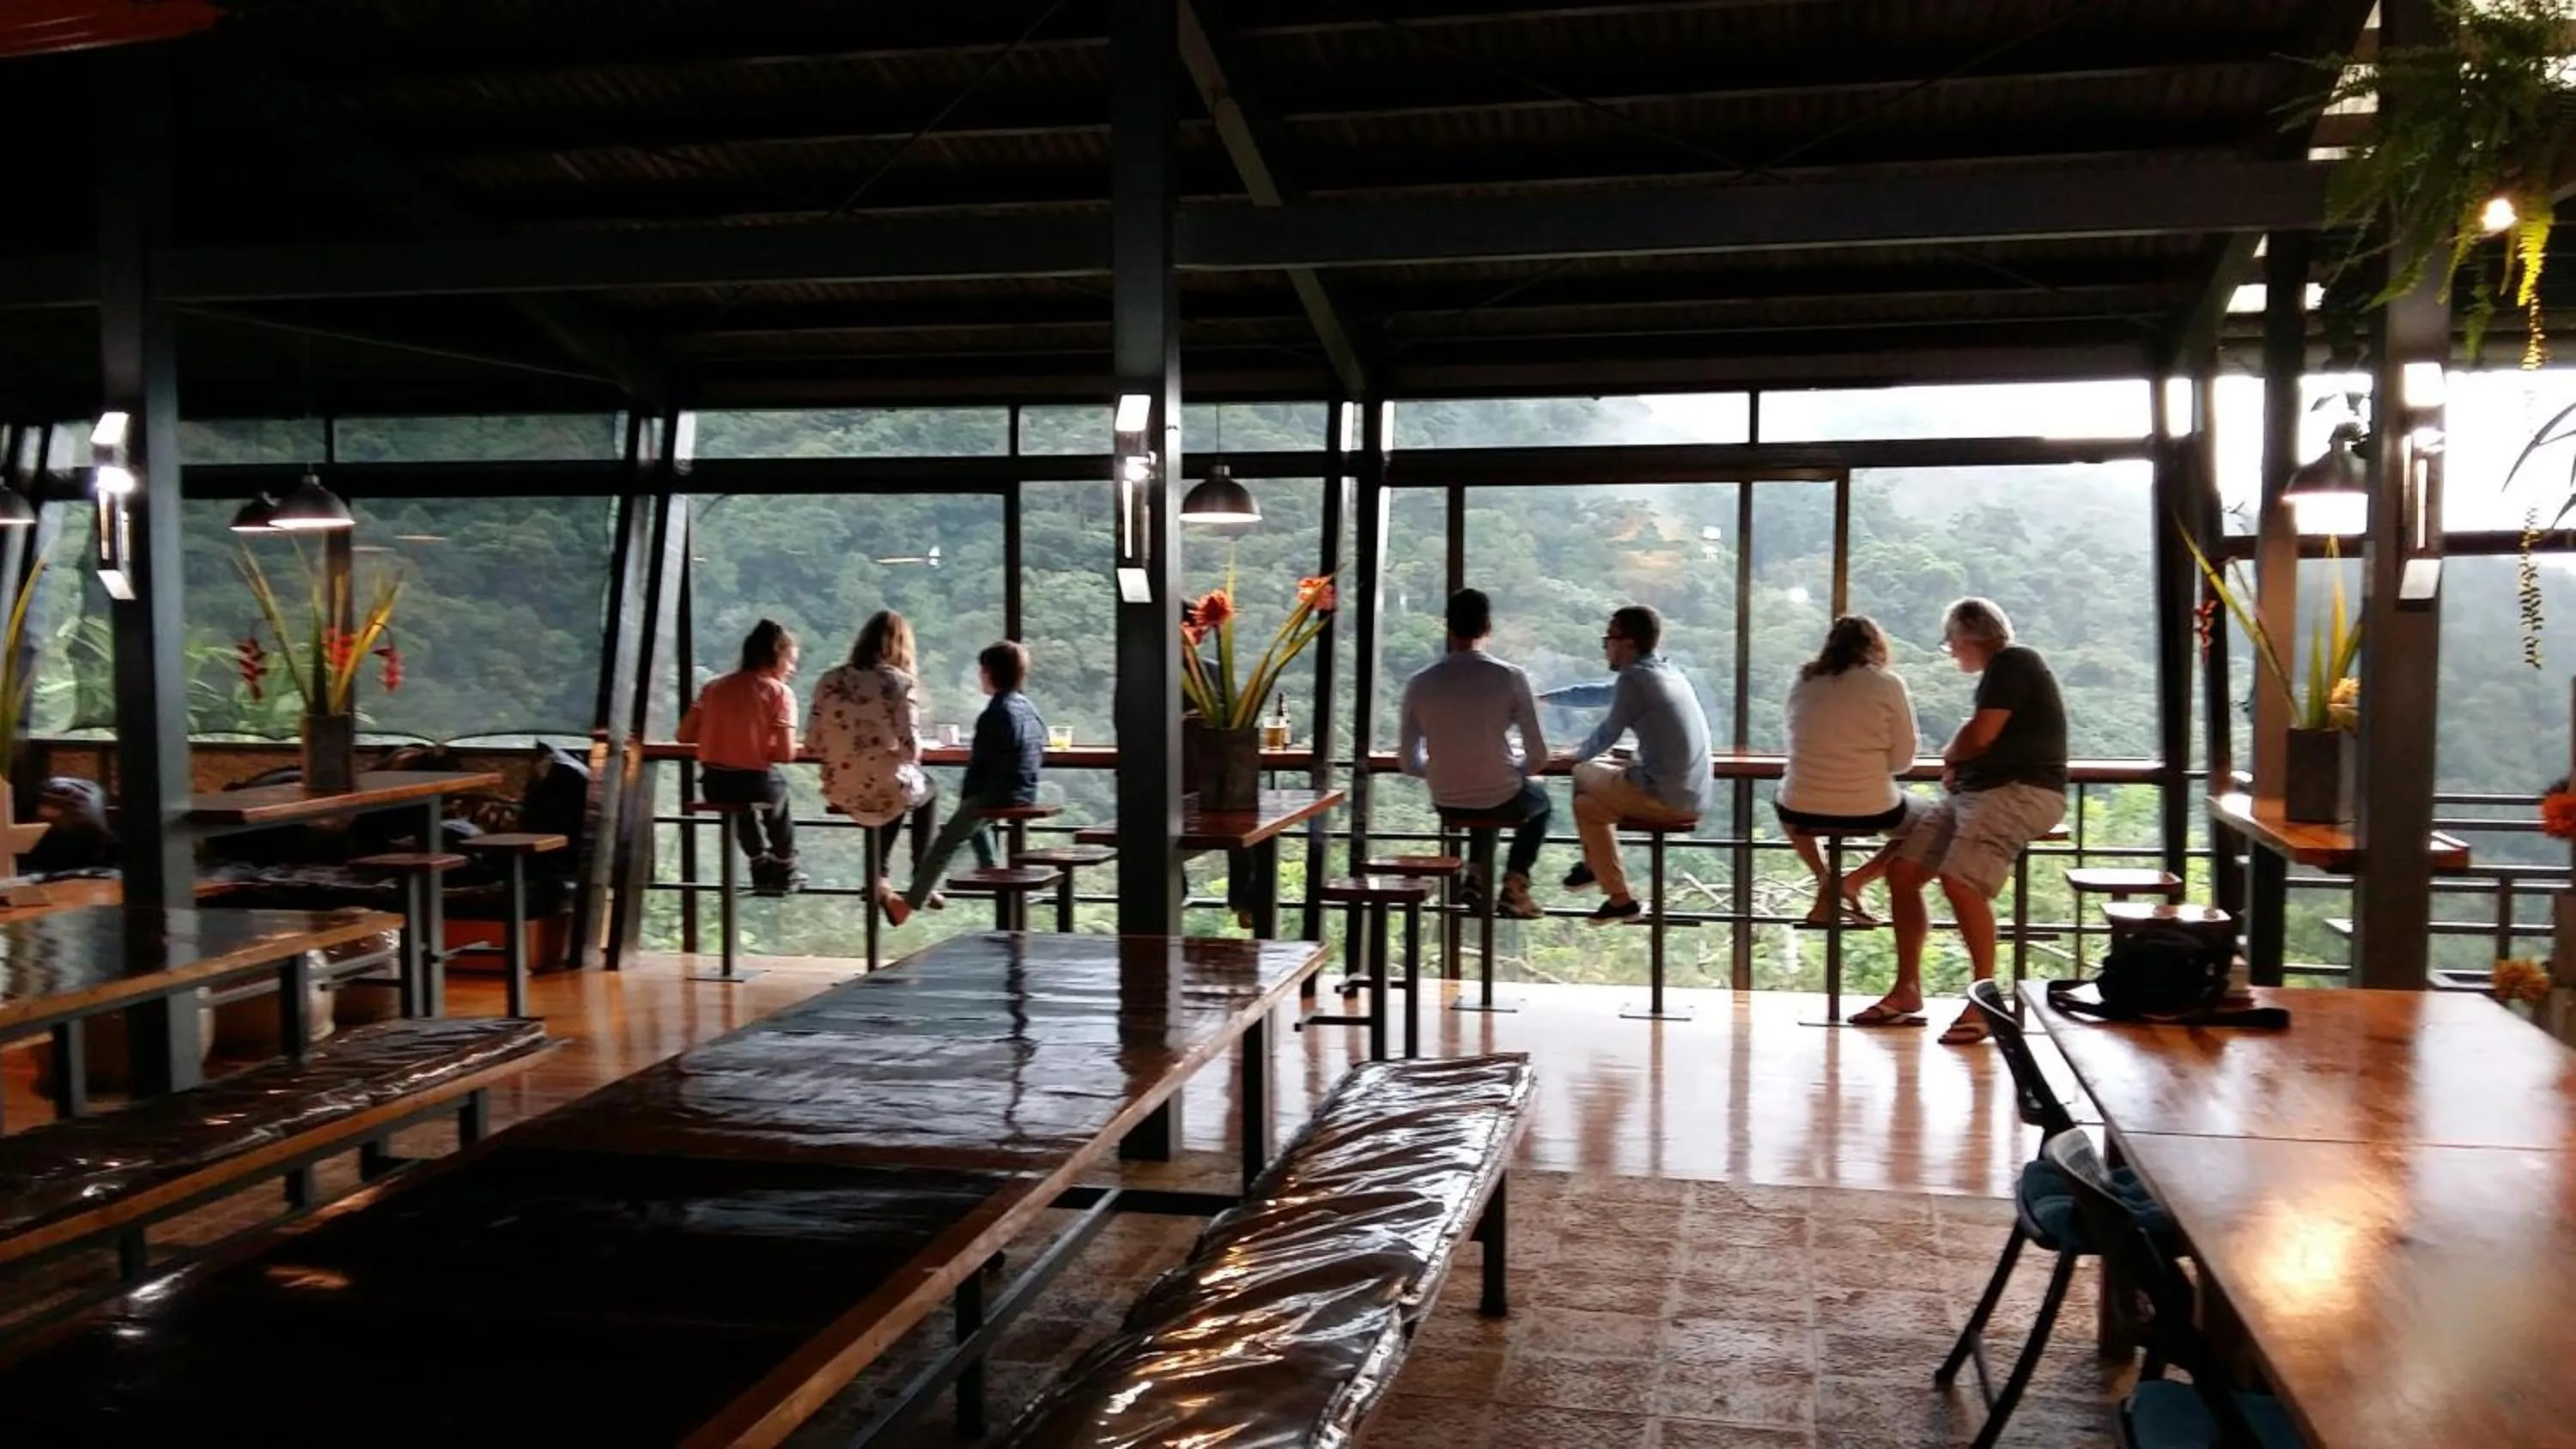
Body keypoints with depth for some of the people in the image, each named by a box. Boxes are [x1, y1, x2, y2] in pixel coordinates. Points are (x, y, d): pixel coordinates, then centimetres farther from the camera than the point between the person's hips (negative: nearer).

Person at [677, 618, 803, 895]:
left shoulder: (715, 686, 5)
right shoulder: (780, 692, -7)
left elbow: (685, 735, 4)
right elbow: (785, 753, -14)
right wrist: (764, 746, 8)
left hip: (713, 786, 4)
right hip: (755, 783, -3)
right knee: (778, 789, 32)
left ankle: (762, 868, 44)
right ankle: (785, 871, 42)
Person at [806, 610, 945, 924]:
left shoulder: (832, 680, 0)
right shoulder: (902, 682, -10)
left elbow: (813, 743, 1)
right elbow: (910, 748, -15)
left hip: (840, 792, 4)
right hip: (885, 790, -4)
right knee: (929, 790, 32)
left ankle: (881, 877, 28)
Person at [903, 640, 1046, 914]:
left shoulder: (993, 715, -18)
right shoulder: (1030, 709, 6)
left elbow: (978, 764, -15)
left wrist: (966, 793, 3)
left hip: (997, 796, -8)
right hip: (1027, 795, 8)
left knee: (944, 844, 4)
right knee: (974, 818, 35)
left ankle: (911, 902, 9)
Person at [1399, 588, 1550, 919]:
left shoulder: (1419, 684, -7)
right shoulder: (1510, 678, -13)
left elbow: (1408, 762, -1)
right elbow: (1538, 756, -9)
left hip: (1447, 804, 3)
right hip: (1501, 799, -3)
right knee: (1538, 798, 34)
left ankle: (1478, 876, 25)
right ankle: (1514, 885, 18)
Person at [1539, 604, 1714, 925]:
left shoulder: (1634, 677, -13)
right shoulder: (1666, 672, 14)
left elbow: (1608, 733, -4)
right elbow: (1598, 694, 25)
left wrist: (1578, 755, 18)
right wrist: (1543, 697, 35)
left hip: (1665, 799, -9)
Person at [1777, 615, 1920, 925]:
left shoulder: (1803, 681, 4)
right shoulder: (1888, 685, -4)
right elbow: (1902, 760, -1)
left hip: (1802, 811, 3)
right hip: (1870, 812, -3)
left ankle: (1823, 880, 18)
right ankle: (1856, 880, 7)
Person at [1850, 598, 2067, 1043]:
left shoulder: (2013, 663, -6)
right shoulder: (1998, 672, 24)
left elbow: (1980, 736, -15)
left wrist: (1950, 756, 6)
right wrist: (1956, 763, 4)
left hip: (2025, 792, -10)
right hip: (1974, 791, 10)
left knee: (1960, 880, -29)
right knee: (1902, 870, -1)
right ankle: (1906, 991, 5)